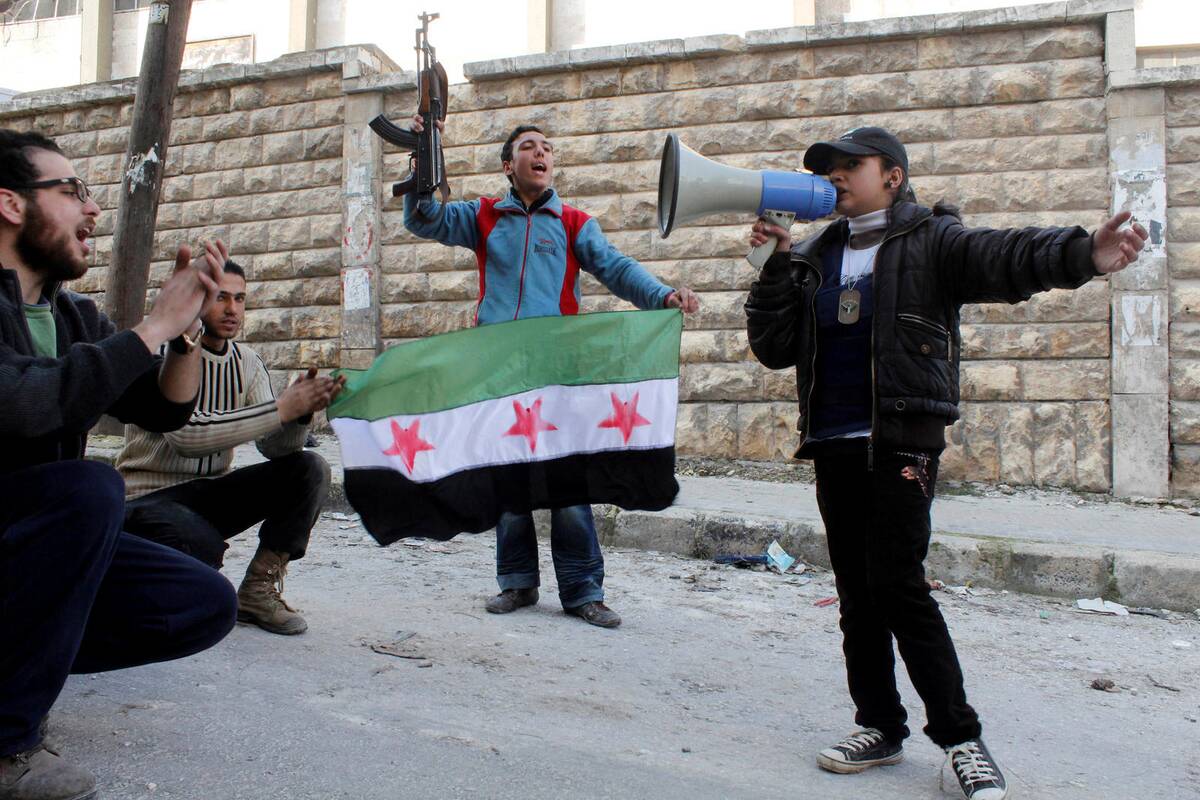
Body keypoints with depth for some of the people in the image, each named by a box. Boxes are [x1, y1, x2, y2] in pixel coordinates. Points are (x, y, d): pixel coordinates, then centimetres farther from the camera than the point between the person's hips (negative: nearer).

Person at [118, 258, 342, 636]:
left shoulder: (247, 362, 4)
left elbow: (275, 446, -6)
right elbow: (186, 435, -30)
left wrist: (301, 412, -28)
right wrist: (279, 408, -33)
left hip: (208, 493, 6)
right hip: (149, 499, -6)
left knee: (309, 469, -14)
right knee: (201, 546, -38)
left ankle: (258, 590, -8)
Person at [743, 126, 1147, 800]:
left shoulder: (931, 240, 0)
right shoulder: (816, 257, 15)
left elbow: (1006, 257, -20)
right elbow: (774, 347, 8)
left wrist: (1084, 254, -39)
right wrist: (778, 264, -1)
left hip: (903, 442, -5)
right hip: (834, 445, 6)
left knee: (897, 584, -10)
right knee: (857, 593, 10)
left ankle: (960, 736, 6)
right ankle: (881, 728, 24)